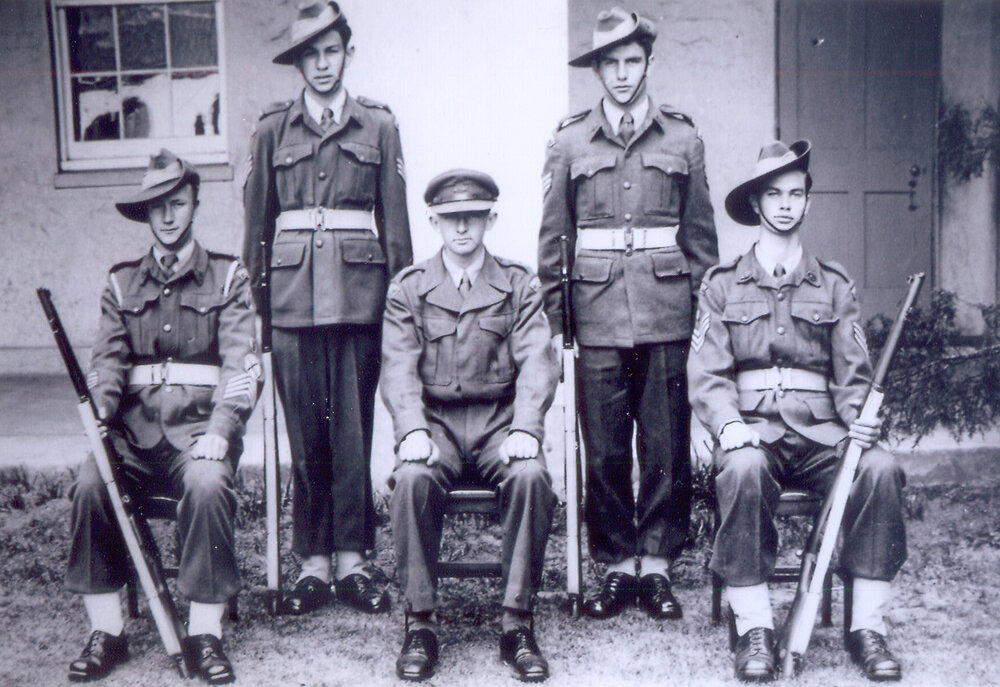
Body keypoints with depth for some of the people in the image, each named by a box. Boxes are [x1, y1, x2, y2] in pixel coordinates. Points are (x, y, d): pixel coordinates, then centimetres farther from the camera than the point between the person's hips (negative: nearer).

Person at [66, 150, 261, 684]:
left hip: (200, 425, -2)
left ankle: (206, 634, -21)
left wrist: (218, 431, -19)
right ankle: (106, 632, -12)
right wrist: (100, 408, -16)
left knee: (207, 483, -33)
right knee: (88, 484, -26)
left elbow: (241, 365, -4)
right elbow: (107, 360, 7)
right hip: (135, 427, 3)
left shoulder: (228, 278, 7)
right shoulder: (121, 284, 17)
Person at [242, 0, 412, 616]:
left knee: (353, 425, 1)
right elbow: (257, 219, 12)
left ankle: (352, 560, 11)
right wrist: (255, 291, 8)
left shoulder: (378, 125, 9)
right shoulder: (273, 129, 10)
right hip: (293, 291, 1)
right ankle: (314, 561, 13)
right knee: (304, 427, 2)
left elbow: (395, 218, 8)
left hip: (359, 288, 0)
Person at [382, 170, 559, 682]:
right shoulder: (407, 289, 9)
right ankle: (419, 624, -17)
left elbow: (537, 363, -2)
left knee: (531, 475, -31)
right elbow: (399, 368, -2)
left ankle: (517, 623, -18)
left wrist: (525, 428, -19)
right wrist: (412, 430, -21)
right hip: (435, 420, 0)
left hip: (499, 420, 0)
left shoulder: (519, 285, 9)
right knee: (413, 478, -31)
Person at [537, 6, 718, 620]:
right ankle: (618, 566, 16)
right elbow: (552, 237, 9)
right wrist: (551, 316, 4)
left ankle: (657, 564, 16)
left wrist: (707, 309, 7)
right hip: (597, 311, 0)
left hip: (668, 313, 0)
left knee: (667, 447, 3)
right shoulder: (569, 142, 8)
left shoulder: (683, 138, 9)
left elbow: (701, 235, 12)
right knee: (604, 449, 3)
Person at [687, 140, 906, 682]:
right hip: (752, 429, -2)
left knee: (881, 468, -28)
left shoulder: (834, 285, 17)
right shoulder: (722, 284, 12)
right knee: (745, 470, -35)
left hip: (820, 432, 2)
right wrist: (728, 424, -18)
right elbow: (706, 374, 2)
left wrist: (862, 418, -10)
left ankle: (867, 625, -15)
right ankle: (754, 627, -22)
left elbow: (854, 373, 11)